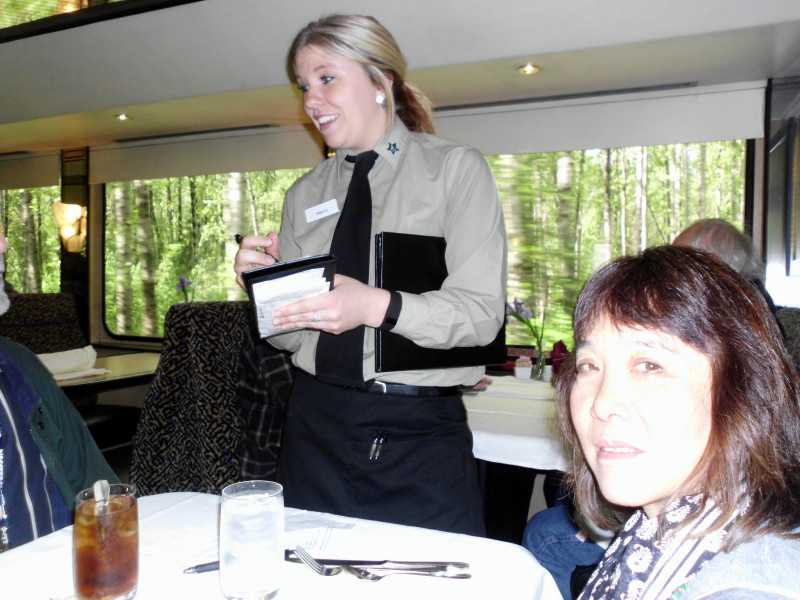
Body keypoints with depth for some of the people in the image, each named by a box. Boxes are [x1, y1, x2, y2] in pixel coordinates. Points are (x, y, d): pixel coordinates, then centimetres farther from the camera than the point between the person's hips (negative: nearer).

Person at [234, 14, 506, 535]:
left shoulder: (456, 169, -1)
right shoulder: (306, 194, 10)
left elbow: (482, 312, -11)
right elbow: (290, 334, 10)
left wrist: (378, 307, -26)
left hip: (422, 437, -3)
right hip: (317, 427, 4)